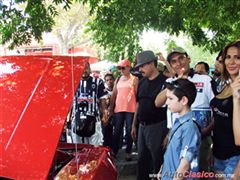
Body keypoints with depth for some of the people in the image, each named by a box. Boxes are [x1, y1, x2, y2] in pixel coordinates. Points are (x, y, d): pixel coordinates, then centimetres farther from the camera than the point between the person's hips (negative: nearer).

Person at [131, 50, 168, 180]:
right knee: (142, 160, 16)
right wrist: (134, 125, 16)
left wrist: (169, 131, -16)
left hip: (157, 127, -7)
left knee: (158, 160, 3)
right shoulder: (142, 82, 10)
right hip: (142, 126, 7)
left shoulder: (164, 82, -13)